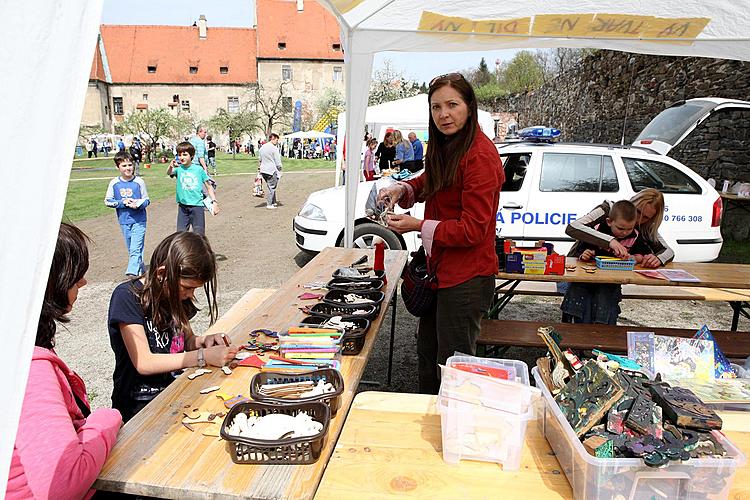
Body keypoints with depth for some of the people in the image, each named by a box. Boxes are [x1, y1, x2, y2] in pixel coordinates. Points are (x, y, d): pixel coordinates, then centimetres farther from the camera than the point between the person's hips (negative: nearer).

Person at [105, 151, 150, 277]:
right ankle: (141, 270, 28)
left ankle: (132, 272, -21)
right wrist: (122, 202, -12)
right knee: (131, 249, 14)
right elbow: (107, 201, 4)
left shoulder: (139, 182, -5)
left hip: (139, 220, -3)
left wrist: (139, 204, -19)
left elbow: (147, 200, 2)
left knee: (136, 249, -15)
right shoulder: (114, 183, 0)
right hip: (124, 221, 4)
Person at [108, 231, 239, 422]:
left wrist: (203, 340, -3)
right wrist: (204, 356, -22)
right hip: (139, 405, -7)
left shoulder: (175, 294, 6)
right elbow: (143, 363, -19)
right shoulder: (127, 297, -15)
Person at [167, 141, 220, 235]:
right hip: (183, 206, 2)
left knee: (199, 234, 2)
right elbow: (169, 173, -23)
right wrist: (171, 166, -46)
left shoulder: (198, 169, -2)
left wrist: (214, 202, 0)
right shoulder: (178, 168, -1)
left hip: (197, 205, -1)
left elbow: (209, 186, 5)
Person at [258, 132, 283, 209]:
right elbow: (278, 161, -10)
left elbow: (259, 159, 18)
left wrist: (259, 167, 25)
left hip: (263, 170, 8)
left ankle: (274, 202, 27)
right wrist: (279, 170, -1)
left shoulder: (262, 147, 12)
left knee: (271, 187, 19)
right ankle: (269, 204, 1)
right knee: (272, 187, 0)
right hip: (272, 170, -8)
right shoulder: (274, 148, -11)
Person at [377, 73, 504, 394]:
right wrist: (402, 189, 2)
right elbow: (430, 182, 23)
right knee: (427, 353, 24)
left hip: (466, 279, -10)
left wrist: (419, 226, -18)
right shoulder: (447, 146, 8)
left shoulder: (480, 156, -22)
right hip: (441, 270, 10)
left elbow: (473, 230, -24)